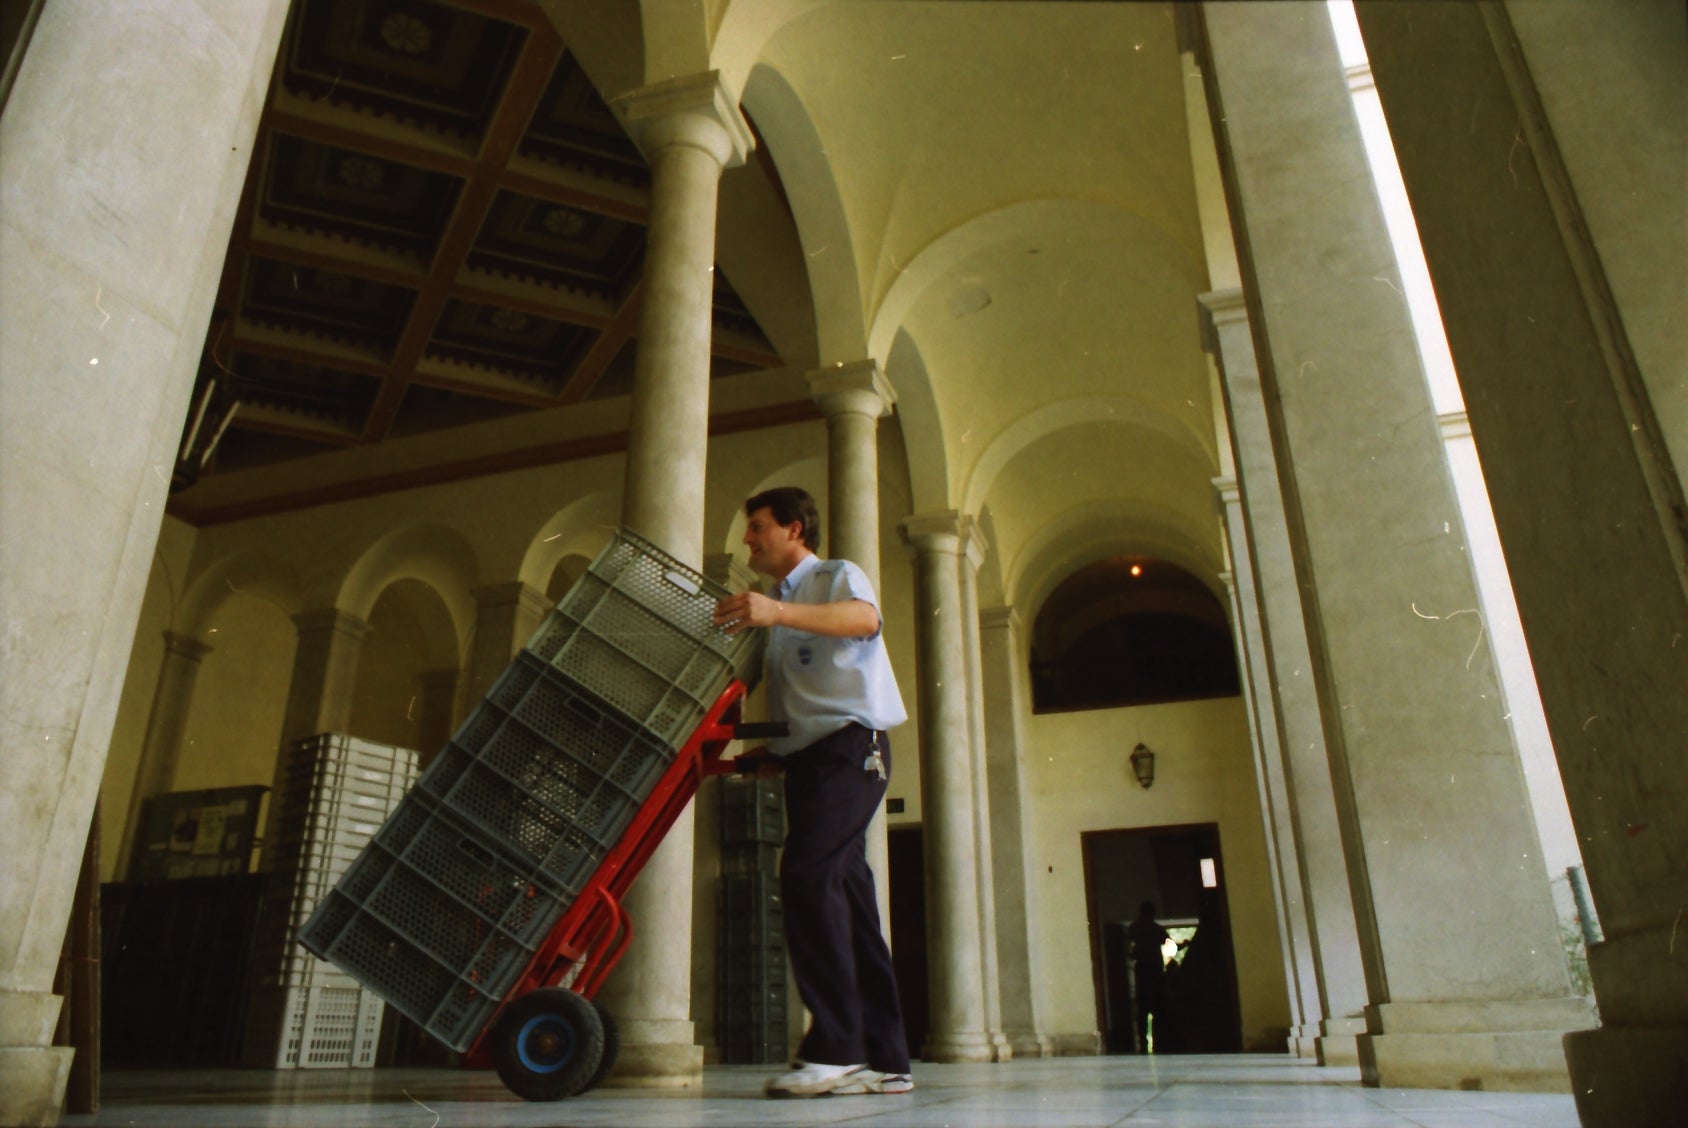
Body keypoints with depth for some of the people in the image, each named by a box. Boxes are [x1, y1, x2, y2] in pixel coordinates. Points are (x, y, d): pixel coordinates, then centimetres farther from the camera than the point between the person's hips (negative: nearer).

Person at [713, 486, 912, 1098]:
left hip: (851, 743, -8)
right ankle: (883, 1058, 7)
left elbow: (864, 618, -24)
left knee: (807, 876, -22)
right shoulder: (780, 611, 26)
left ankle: (834, 1047, -20)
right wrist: (747, 756, 11)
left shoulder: (838, 576, 3)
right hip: (805, 758, 8)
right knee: (845, 896, 4)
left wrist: (778, 611, -37)